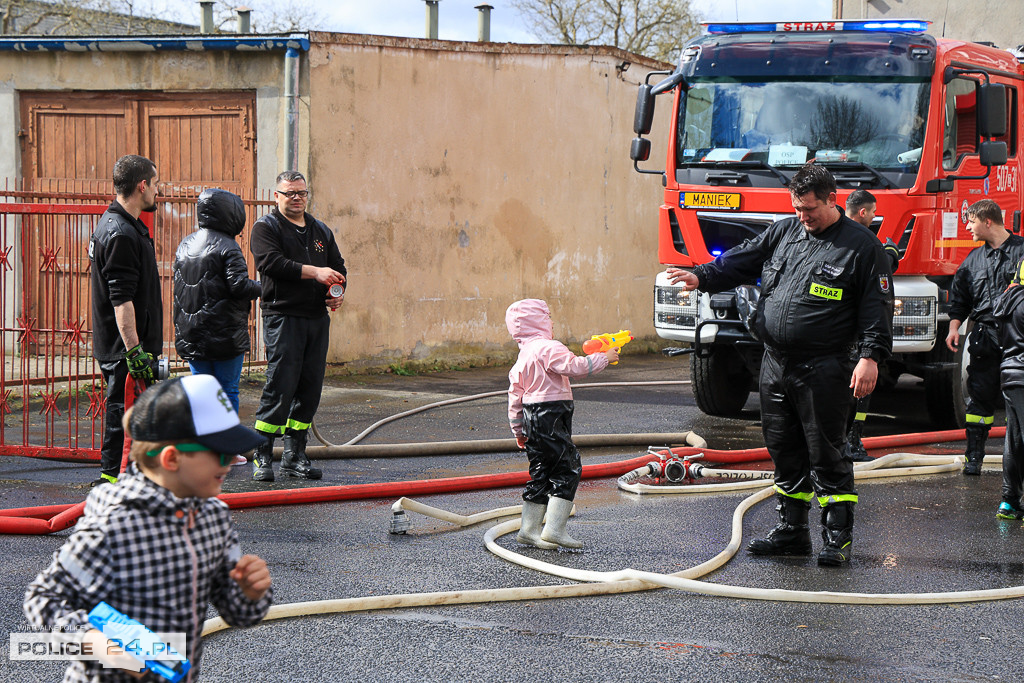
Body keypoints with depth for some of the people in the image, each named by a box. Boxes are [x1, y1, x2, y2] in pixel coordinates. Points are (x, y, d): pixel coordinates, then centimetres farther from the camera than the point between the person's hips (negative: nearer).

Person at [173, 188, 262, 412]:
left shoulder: (185, 245, 12)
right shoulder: (227, 247, -12)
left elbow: (179, 284, 17)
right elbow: (239, 286, -19)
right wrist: (262, 287, -2)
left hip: (190, 335, 7)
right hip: (225, 335, -7)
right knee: (228, 390, 2)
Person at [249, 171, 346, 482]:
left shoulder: (321, 231, 20)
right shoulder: (266, 228, 1)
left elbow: (338, 267, 24)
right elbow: (272, 262, -15)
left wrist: (338, 293, 2)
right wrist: (314, 272, -22)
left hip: (317, 318, 6)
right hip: (282, 316, -6)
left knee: (310, 387, 6)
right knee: (281, 385, -11)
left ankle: (295, 455, 13)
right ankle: (263, 457, -4)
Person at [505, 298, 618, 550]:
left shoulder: (523, 355, 16)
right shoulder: (548, 348, -12)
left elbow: (515, 394, 18)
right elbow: (575, 367, -22)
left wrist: (518, 430, 23)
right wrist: (603, 358, -8)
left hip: (532, 419, 9)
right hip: (552, 419, -9)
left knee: (541, 475, 13)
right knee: (567, 471, -7)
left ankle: (528, 529, 14)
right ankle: (554, 529, -14)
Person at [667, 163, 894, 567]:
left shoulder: (860, 246, -4)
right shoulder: (783, 233, 12)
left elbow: (877, 305, -6)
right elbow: (740, 262, 16)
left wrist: (870, 356, -16)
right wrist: (701, 278, -1)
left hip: (822, 371, -6)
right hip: (775, 366, 6)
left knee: (825, 455, -4)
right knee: (785, 452, 12)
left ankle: (838, 537, 3)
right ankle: (791, 531, 22)